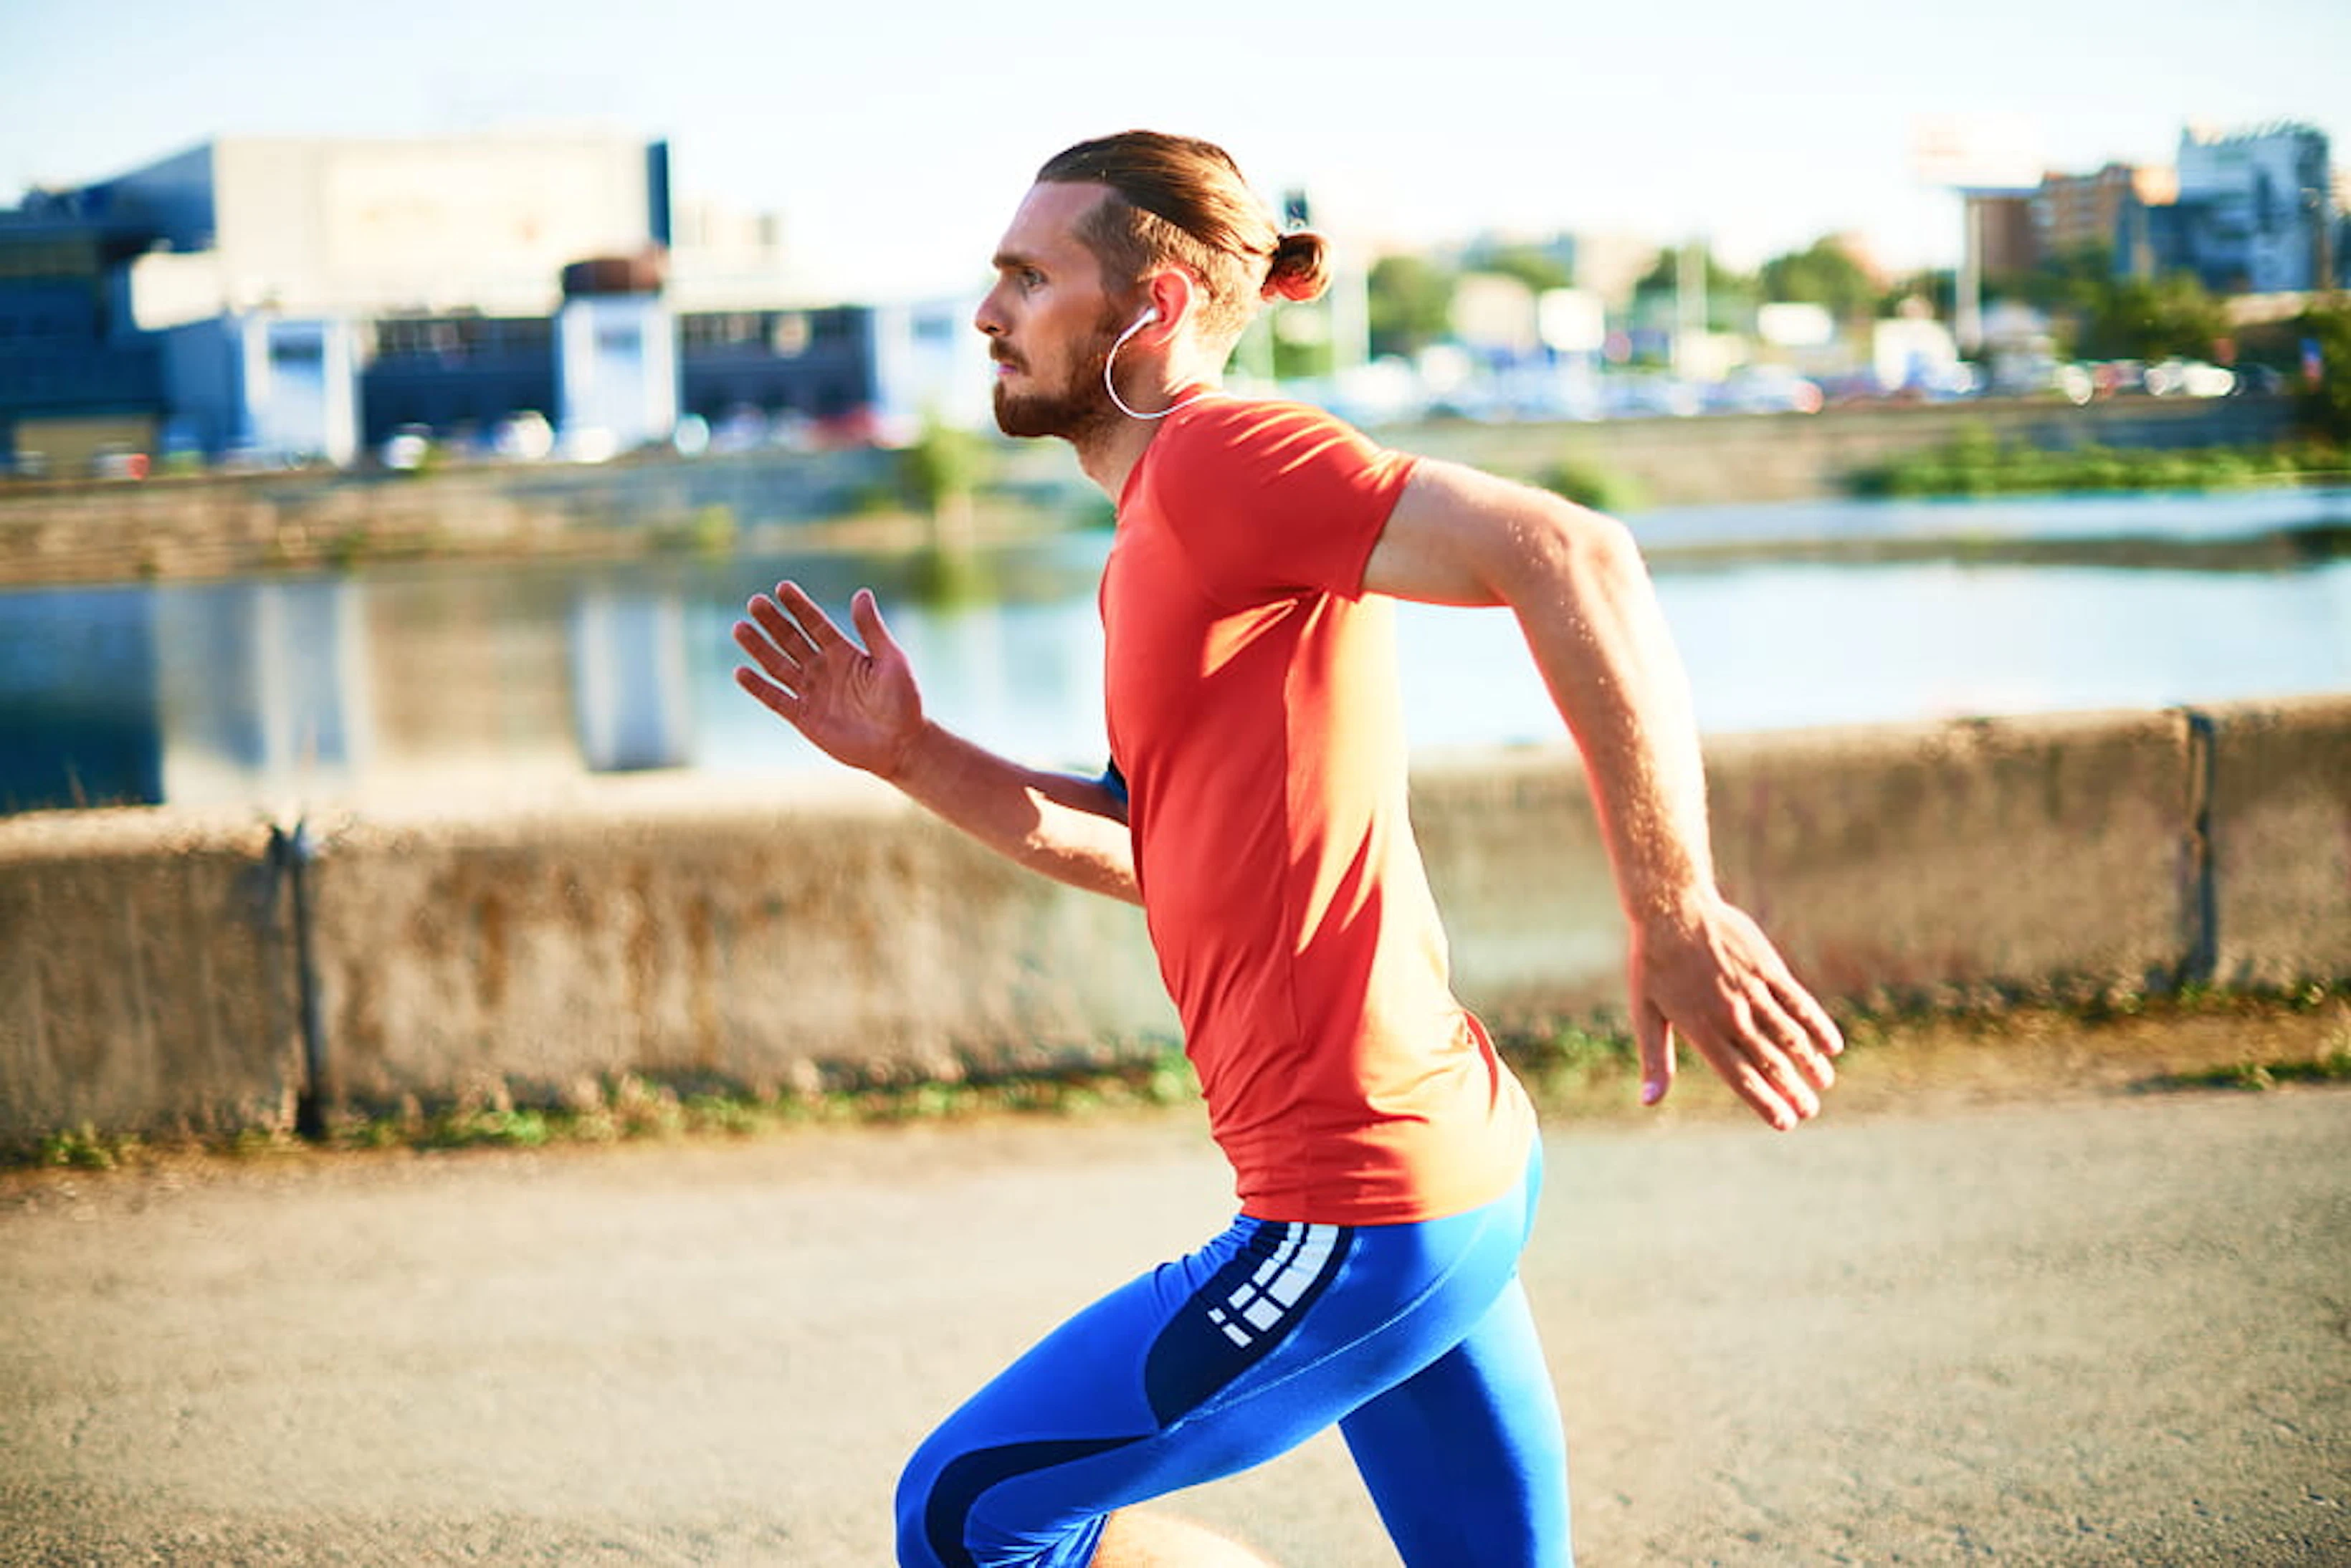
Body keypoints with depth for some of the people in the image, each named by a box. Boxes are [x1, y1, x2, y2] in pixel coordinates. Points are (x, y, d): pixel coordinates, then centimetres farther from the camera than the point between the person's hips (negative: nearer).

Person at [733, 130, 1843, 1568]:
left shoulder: (1219, 456, -14)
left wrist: (1675, 910, -26)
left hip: (1362, 1212, -10)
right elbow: (1146, 850, 24)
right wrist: (911, 758, 13)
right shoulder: (1164, 538, 17)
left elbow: (1565, 557, -25)